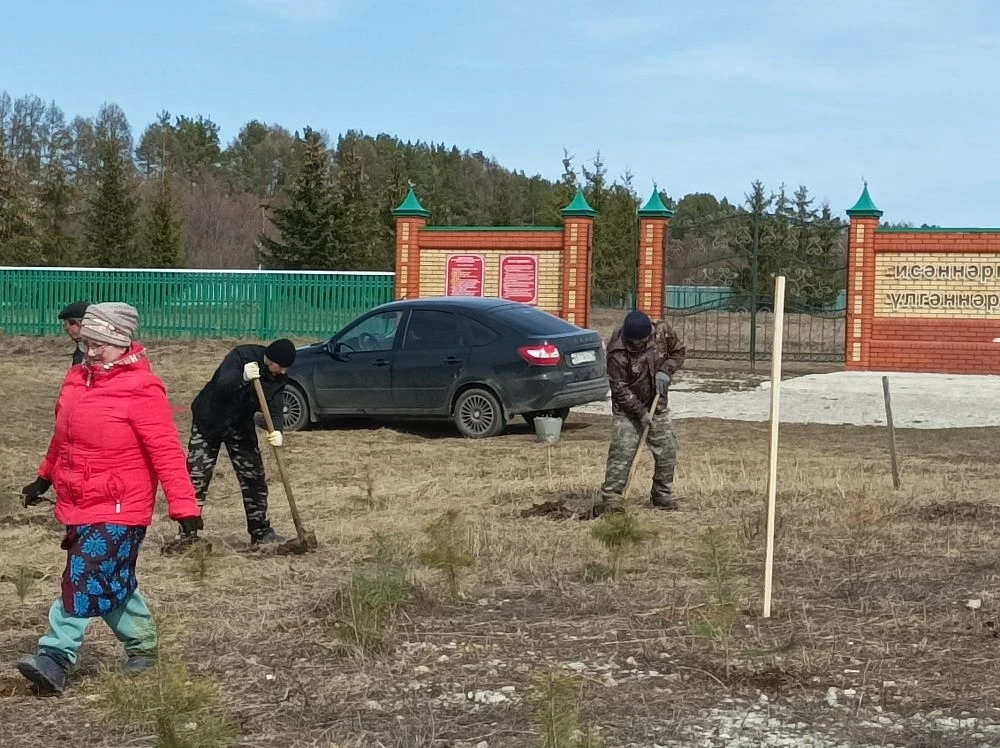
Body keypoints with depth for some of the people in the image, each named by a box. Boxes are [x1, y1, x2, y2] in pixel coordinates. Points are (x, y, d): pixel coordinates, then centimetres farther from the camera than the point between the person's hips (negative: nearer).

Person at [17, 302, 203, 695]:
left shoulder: (141, 389, -16)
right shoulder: (78, 379, 8)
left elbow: (166, 452, -20)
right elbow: (62, 438, 23)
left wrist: (183, 504, -24)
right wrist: (44, 478, 31)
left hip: (118, 509, -8)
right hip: (79, 504, 8)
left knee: (84, 581, -11)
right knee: (111, 583, 16)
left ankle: (55, 658, -9)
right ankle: (142, 644, 31)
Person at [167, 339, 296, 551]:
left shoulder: (279, 377, -10)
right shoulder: (241, 356, -27)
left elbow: (276, 407, -16)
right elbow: (221, 387, -38)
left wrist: (276, 430, -35)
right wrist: (242, 378, -56)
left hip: (241, 425, 5)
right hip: (209, 421, -5)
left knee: (254, 478, 4)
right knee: (196, 479, -8)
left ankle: (261, 533, 15)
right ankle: (187, 535, -2)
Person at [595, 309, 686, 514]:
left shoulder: (663, 332, -13)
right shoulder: (617, 353, -25)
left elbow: (679, 351, 5)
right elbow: (620, 388, -20)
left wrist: (666, 370, -14)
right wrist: (641, 412, -22)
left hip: (657, 405, 5)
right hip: (627, 409, -5)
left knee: (667, 450, 5)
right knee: (622, 451, -13)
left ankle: (662, 494, 20)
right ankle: (610, 499, -11)